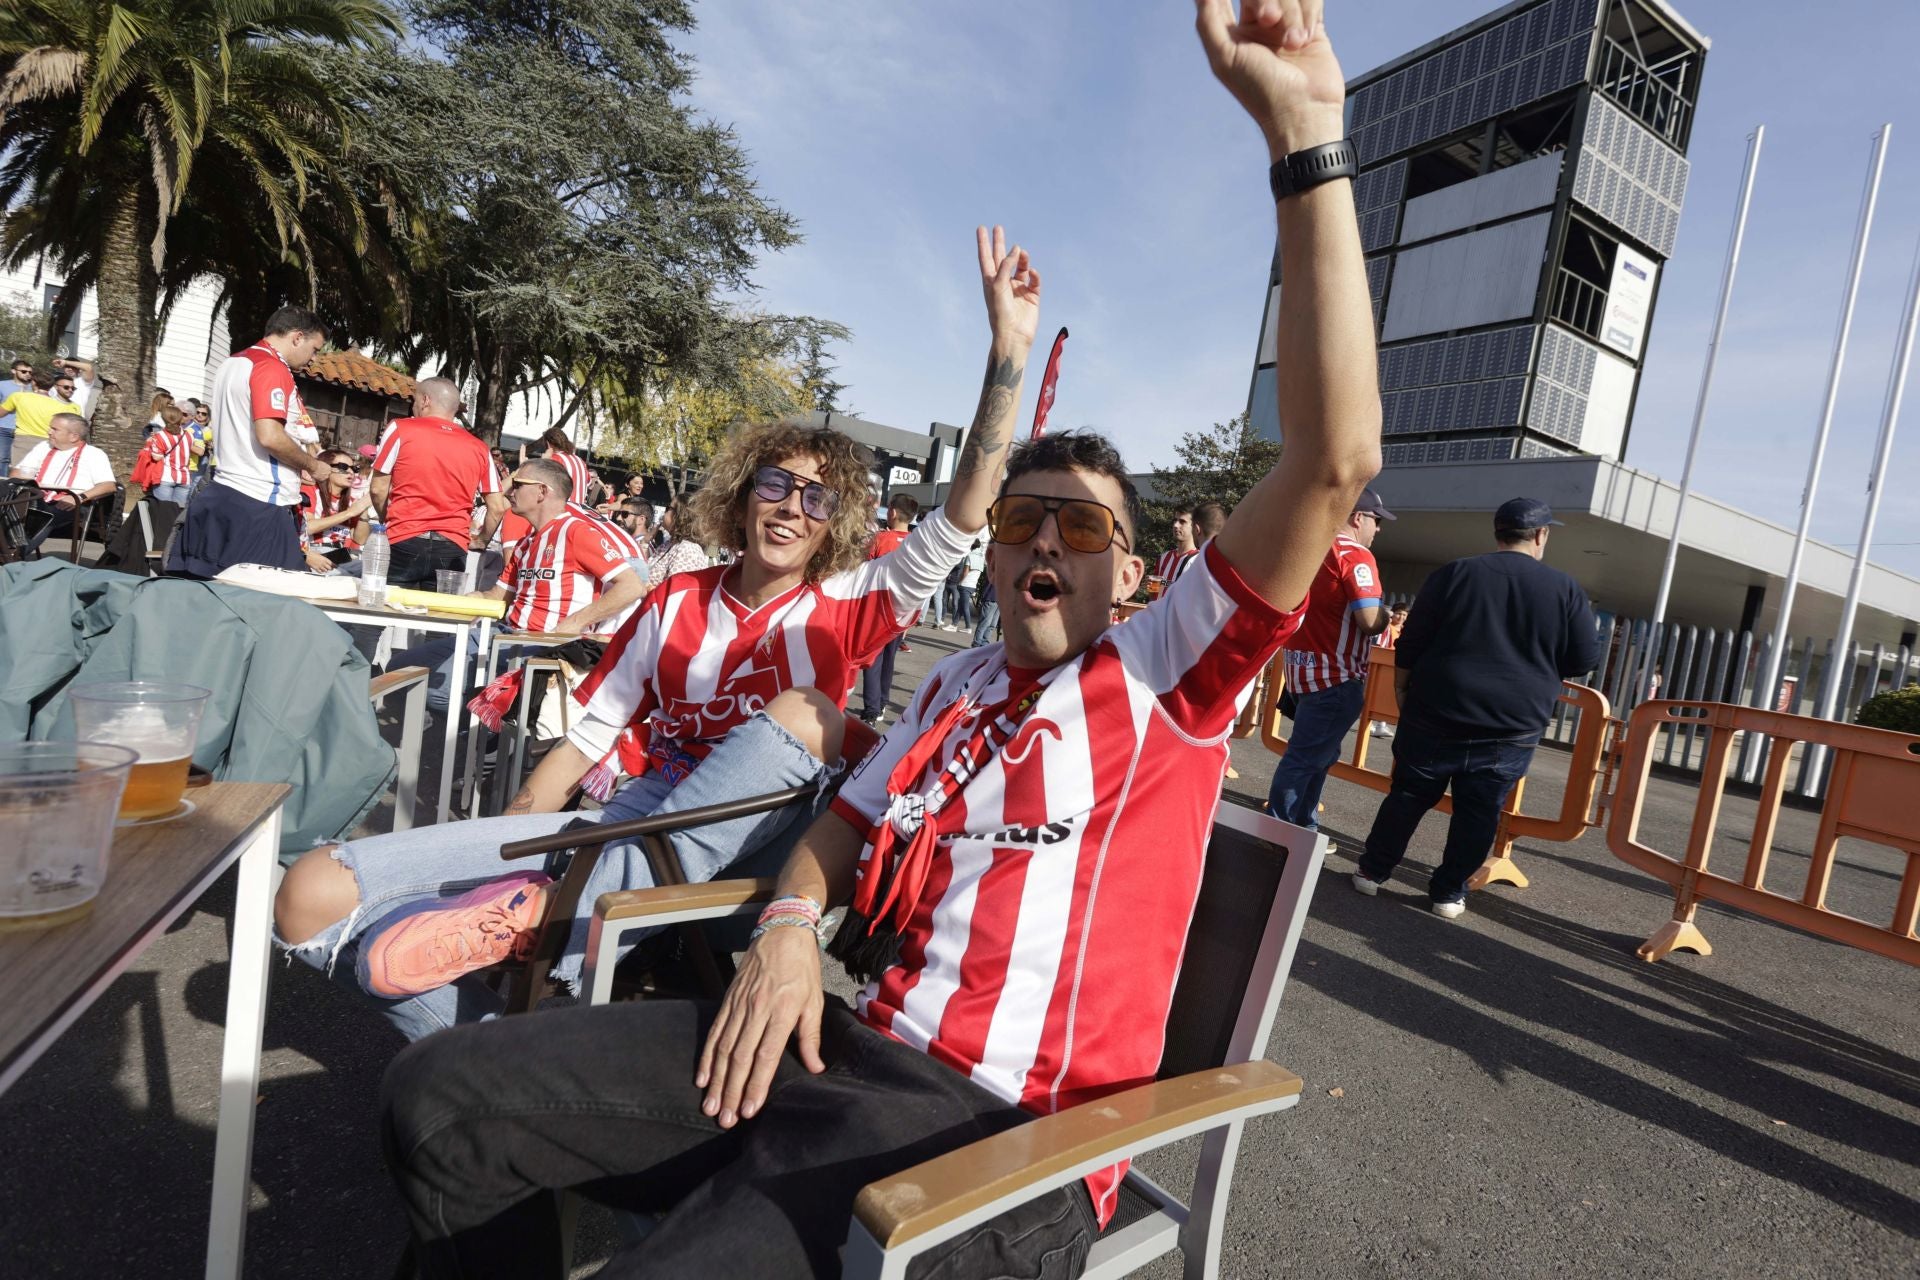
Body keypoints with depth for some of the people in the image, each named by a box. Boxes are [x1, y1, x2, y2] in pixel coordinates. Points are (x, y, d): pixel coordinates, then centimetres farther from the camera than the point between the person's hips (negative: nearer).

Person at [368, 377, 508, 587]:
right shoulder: (478, 448, 9)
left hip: (404, 543, -2)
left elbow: (378, 490, 4)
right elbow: (498, 507, 7)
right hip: (453, 548, 2)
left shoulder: (400, 429, 3)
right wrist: (480, 541, 21)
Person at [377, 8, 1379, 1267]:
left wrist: (1305, 134, -18)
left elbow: (1335, 464, -16)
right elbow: (848, 820, 21)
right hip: (852, 1046, 6)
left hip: (1005, 1128, -5)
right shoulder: (957, 684, 14)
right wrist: (789, 923, -2)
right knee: (441, 1096, -1)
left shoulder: (1167, 674, -5)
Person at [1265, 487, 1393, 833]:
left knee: (1318, 754, 18)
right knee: (1306, 758, -4)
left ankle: (1303, 829, 25)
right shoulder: (1355, 556, -14)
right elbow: (1371, 622, -22)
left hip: (1304, 667, 9)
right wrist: (1385, 613, -1)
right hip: (1334, 674, -9)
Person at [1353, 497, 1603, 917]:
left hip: (1437, 714, 0)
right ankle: (1449, 892, 20)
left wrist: (1402, 691, 10)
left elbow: (1410, 646, -1)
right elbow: (1584, 661, 5)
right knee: (1479, 813, 11)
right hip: (1512, 728, 0)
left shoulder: (1453, 574, -3)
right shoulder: (1566, 589, -1)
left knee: (1408, 796, 12)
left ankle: (1373, 870, 21)